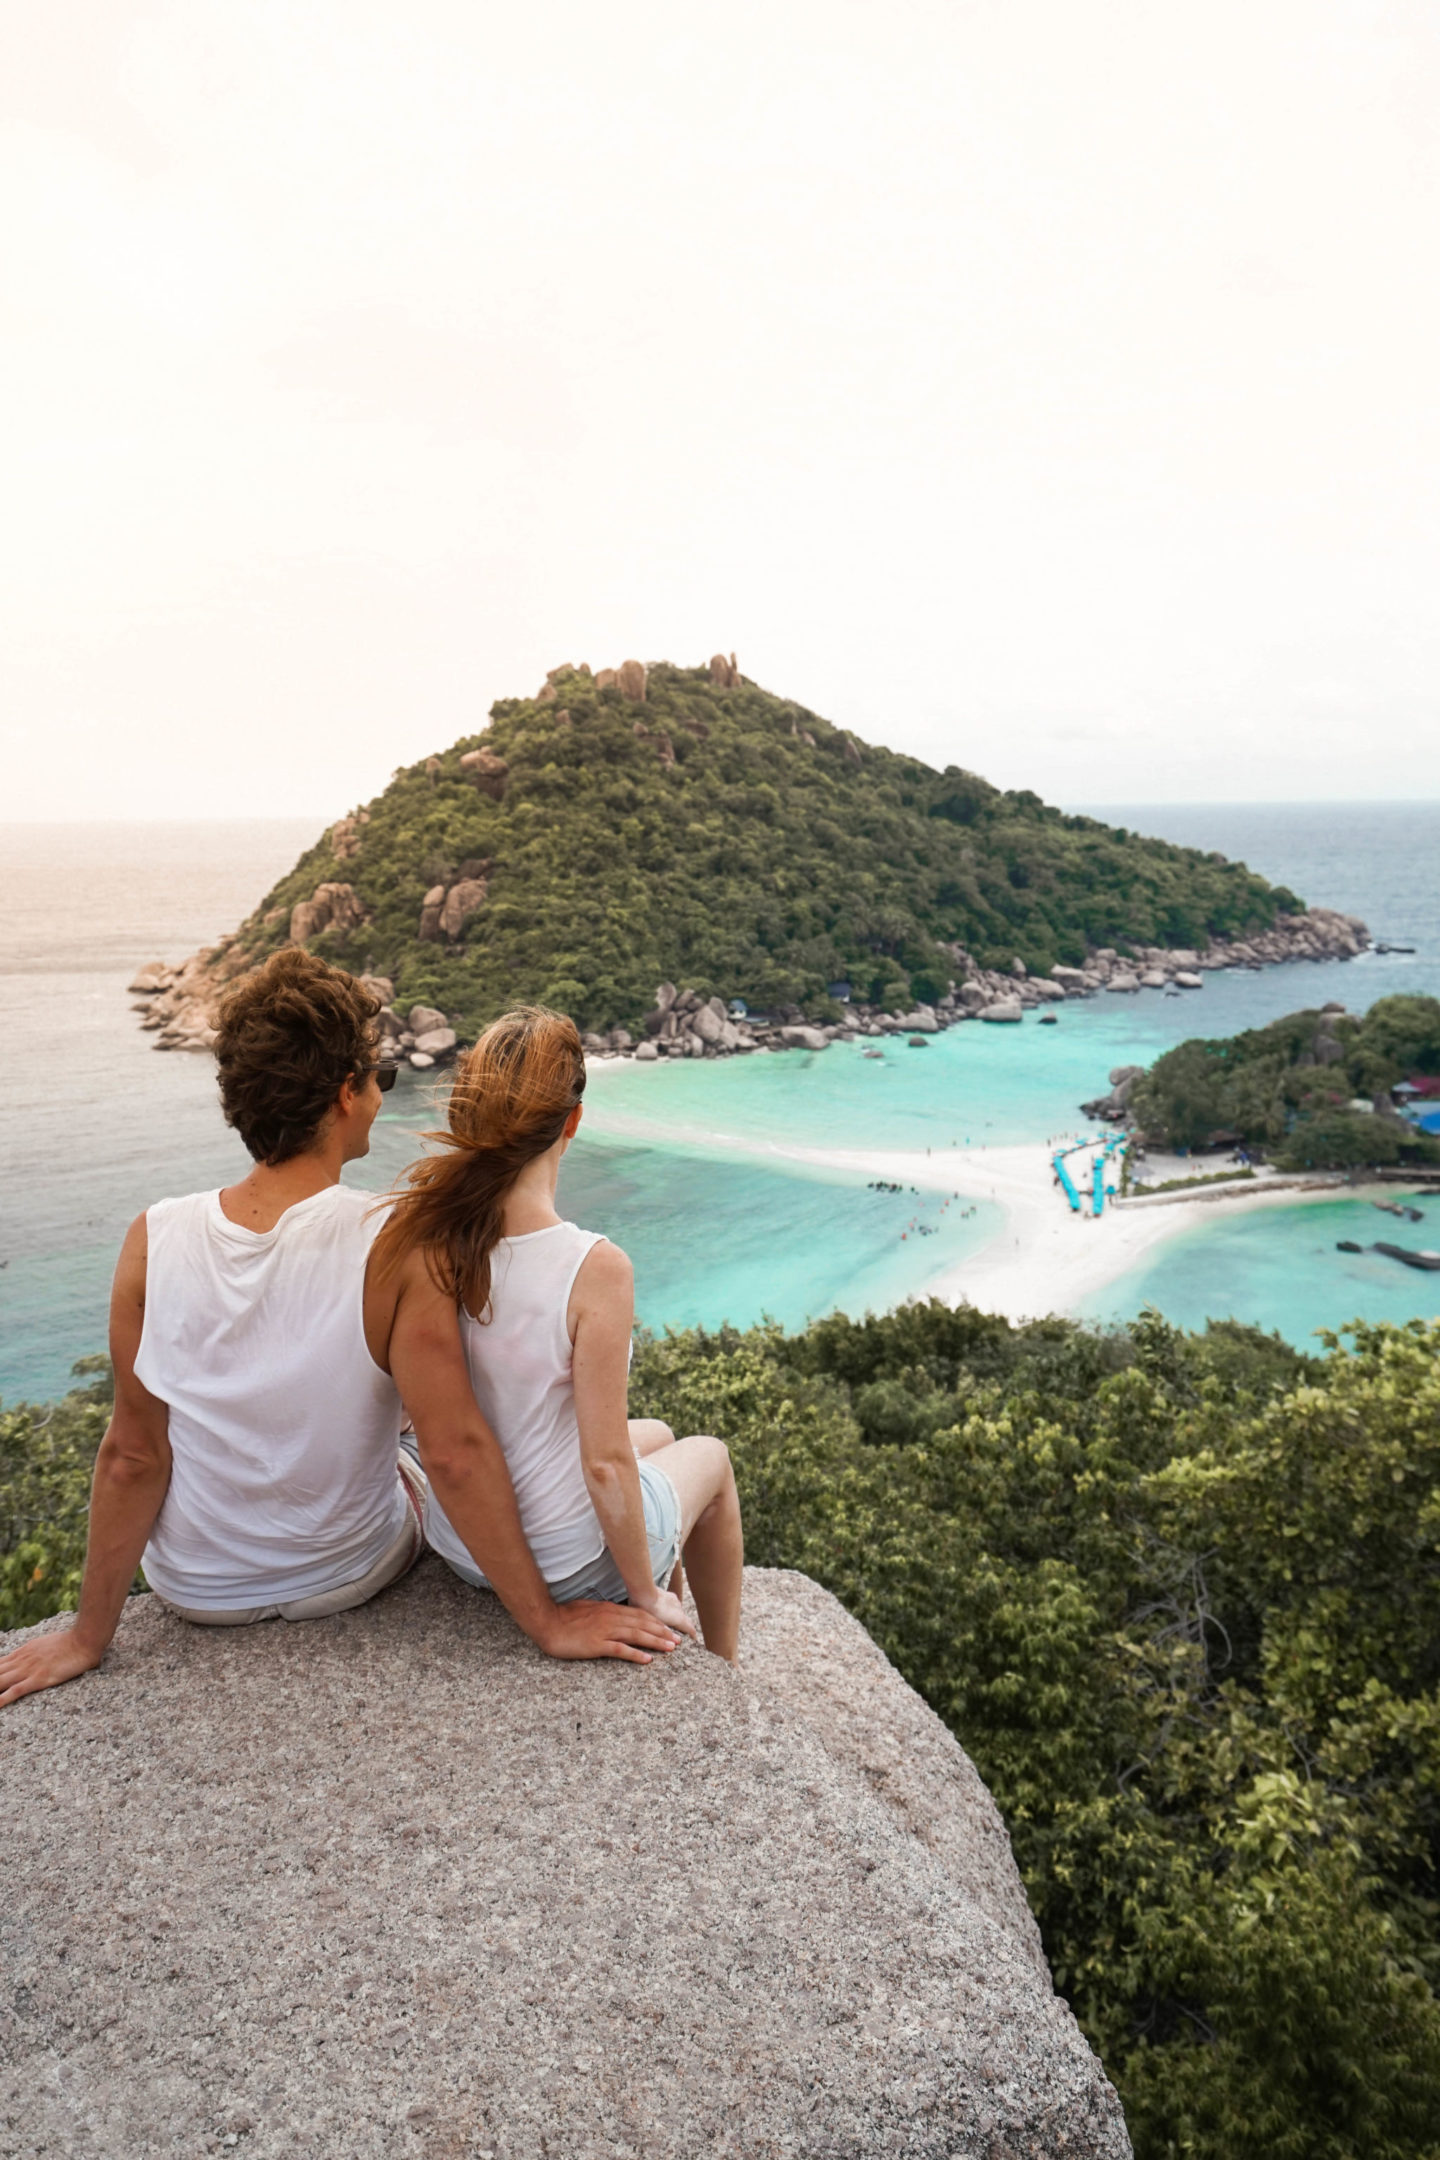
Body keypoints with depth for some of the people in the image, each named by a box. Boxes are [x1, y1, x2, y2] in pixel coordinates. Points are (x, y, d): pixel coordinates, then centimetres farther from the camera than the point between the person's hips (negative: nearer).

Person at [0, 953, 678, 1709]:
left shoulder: (154, 1240, -21)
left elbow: (131, 1459, -14)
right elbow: (453, 1453, -29)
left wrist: (89, 1635, -2)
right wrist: (549, 1623, -19)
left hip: (193, 1590, 2)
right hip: (348, 1581, -2)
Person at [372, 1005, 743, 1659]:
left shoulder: (417, 1237, -15)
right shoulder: (595, 1269, -31)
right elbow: (605, 1465, -25)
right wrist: (645, 1595, -10)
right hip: (572, 1566, -5)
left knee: (657, 1436, 32)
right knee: (710, 1455, 28)